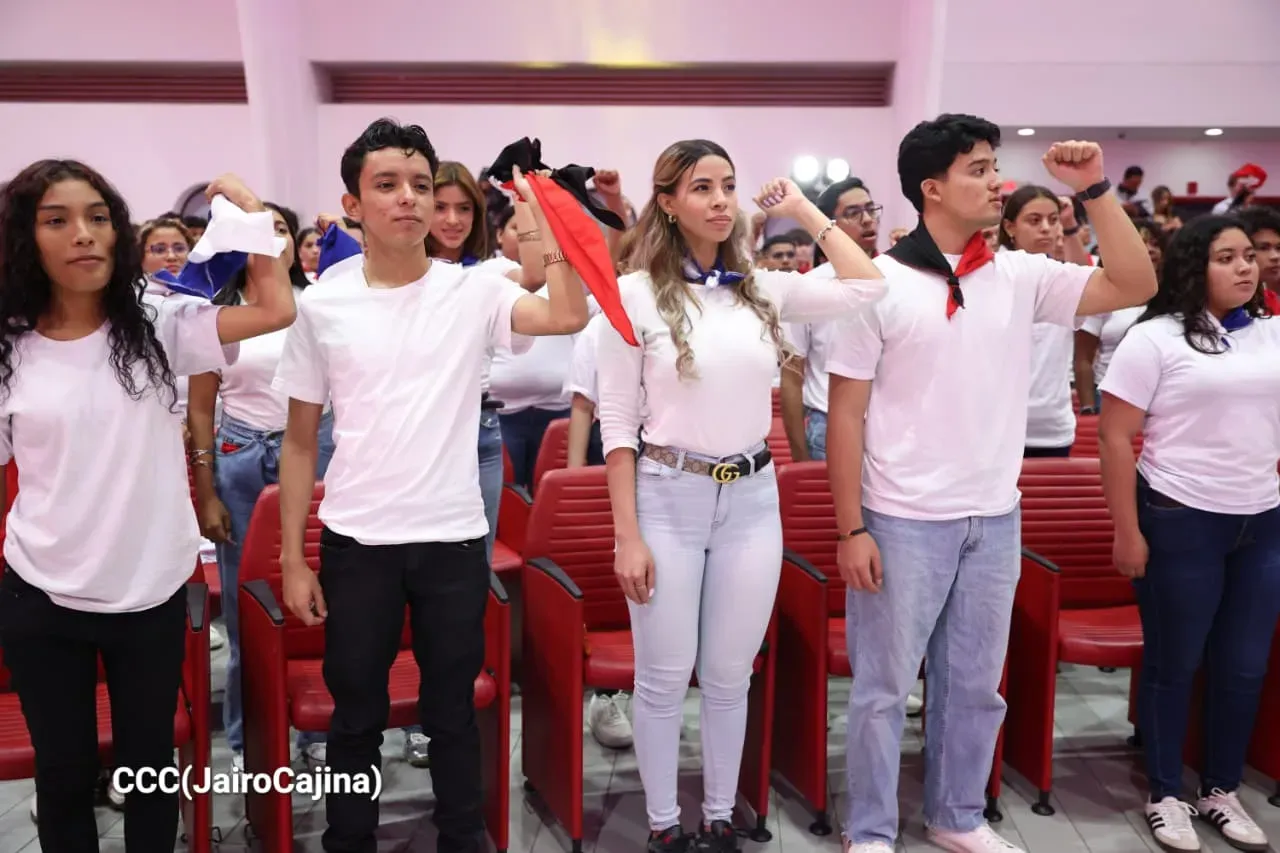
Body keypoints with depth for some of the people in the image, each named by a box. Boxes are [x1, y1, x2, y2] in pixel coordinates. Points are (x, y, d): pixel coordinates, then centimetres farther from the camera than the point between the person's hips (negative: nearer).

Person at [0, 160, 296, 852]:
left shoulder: (158, 329, -4)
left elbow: (276, 309, -15)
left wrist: (248, 209, -11)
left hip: (152, 593, 0)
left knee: (150, 767, 16)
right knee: (64, 775, 17)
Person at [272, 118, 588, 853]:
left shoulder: (473, 291, -2)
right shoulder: (322, 306, 0)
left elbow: (568, 317, -20)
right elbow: (301, 440, 4)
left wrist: (545, 217, -20)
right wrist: (293, 559, 3)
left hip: (454, 540, 0)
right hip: (354, 542, 1)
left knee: (453, 709, 15)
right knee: (357, 712, 15)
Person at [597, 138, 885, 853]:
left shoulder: (765, 289, 5)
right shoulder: (637, 292, -5)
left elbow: (867, 288, -4)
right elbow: (618, 423, -5)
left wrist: (804, 210, 4)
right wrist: (628, 534, -9)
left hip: (752, 499, 3)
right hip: (669, 497, -3)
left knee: (730, 678, 14)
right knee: (665, 679, 8)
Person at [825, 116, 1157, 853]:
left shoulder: (1022, 275, 3)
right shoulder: (881, 282, -9)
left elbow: (1135, 286, 2)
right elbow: (845, 414, -9)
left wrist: (1095, 190, -5)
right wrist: (851, 528, -11)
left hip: (996, 520, 5)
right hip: (904, 522, -4)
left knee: (976, 684, 18)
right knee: (885, 686, 8)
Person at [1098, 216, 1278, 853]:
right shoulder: (1155, 338, -6)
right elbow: (1115, 438, -10)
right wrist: (1127, 531, -13)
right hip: (1181, 521, -5)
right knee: (1173, 664, 7)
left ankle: (1221, 791, 30)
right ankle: (1165, 796, 23)